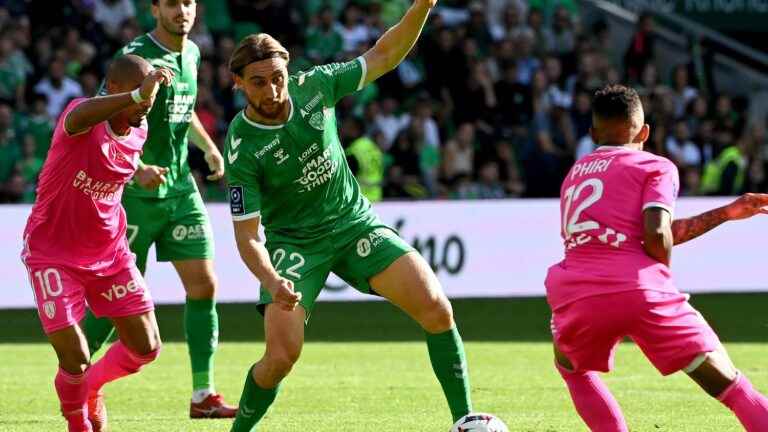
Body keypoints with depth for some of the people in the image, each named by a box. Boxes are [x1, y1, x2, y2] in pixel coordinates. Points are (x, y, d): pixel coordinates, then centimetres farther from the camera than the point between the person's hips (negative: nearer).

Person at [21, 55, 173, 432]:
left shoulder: (139, 132, 0)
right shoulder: (83, 118, -23)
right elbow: (78, 118, -54)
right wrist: (136, 95, -68)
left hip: (110, 254, 6)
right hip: (54, 255, -6)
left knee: (146, 348, 2)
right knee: (75, 360, -11)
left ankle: (91, 386, 34)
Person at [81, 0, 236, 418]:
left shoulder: (191, 53, 10)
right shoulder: (136, 56, -15)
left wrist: (209, 148, 26)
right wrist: (136, 168, -33)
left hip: (180, 189, 7)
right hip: (136, 193, -7)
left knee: (203, 285, 0)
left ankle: (203, 395, 4)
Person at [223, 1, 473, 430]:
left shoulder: (313, 85, -11)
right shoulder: (242, 149, -21)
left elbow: (383, 56, 2)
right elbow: (247, 236, -20)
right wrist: (272, 283, -38)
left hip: (354, 221, 3)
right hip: (294, 241, -3)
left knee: (437, 308, -14)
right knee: (282, 355, -19)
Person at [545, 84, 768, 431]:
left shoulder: (575, 173, 28)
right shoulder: (656, 167, 11)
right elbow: (656, 234, -8)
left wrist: (725, 213, 33)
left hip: (575, 295, 4)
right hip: (639, 290, -4)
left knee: (570, 365, 35)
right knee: (729, 385, 1)